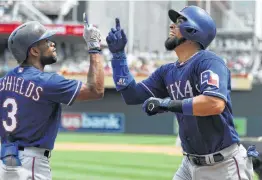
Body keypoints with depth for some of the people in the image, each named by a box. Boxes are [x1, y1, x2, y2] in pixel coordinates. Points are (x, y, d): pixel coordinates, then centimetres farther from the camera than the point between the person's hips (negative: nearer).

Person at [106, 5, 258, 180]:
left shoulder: (207, 61, -15)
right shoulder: (168, 72, 11)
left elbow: (215, 104, -31)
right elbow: (132, 95, 14)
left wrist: (168, 104, -24)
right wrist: (118, 54, 8)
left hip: (224, 165, -8)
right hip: (191, 164, 8)